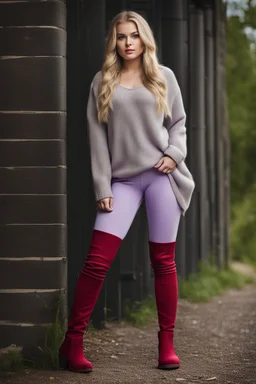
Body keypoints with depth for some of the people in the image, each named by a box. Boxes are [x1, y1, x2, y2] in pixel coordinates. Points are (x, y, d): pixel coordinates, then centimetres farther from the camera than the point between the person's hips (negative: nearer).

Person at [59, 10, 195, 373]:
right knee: (97, 261, -10)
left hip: (161, 174, 0)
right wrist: (102, 188, -1)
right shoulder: (102, 83, 9)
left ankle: (167, 345, 11)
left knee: (163, 261, 3)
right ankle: (72, 342, -3)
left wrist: (175, 153, -6)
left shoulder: (163, 77, 9)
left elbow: (178, 123, 14)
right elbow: (98, 137, 5)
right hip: (123, 179, 0)